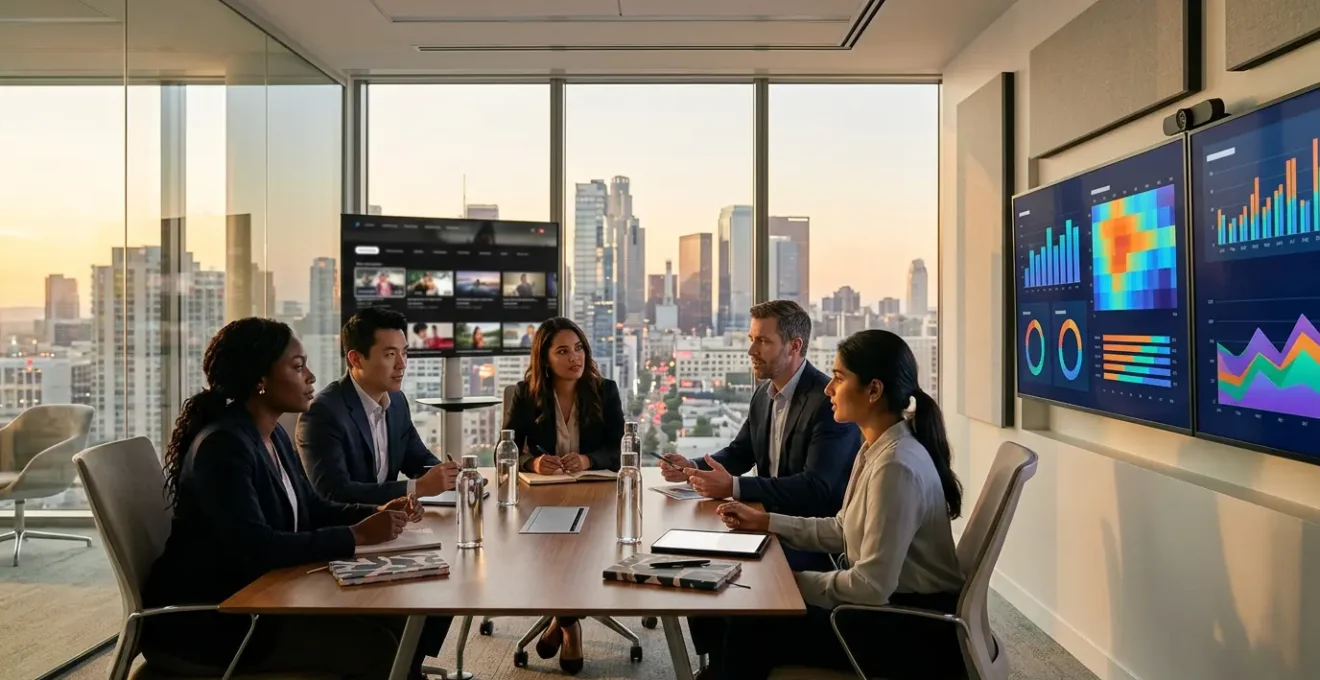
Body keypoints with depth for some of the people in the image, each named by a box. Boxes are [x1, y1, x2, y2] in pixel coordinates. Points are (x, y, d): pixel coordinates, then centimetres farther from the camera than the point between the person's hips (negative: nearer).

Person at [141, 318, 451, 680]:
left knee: (396, 620, -1)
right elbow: (254, 547, -30)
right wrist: (356, 536, -26)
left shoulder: (274, 435, 7)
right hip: (209, 620, -9)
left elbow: (311, 508, 14)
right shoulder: (222, 445, -22)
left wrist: (376, 513, -4)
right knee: (376, 646, -17)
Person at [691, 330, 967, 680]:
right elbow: (843, 531, 14)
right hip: (890, 605, 9)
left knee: (754, 630, -10)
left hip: (914, 628, -8)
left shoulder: (896, 466, -26)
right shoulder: (875, 450, 4)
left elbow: (871, 585, -26)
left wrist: (796, 581, -13)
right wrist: (765, 521, 11)